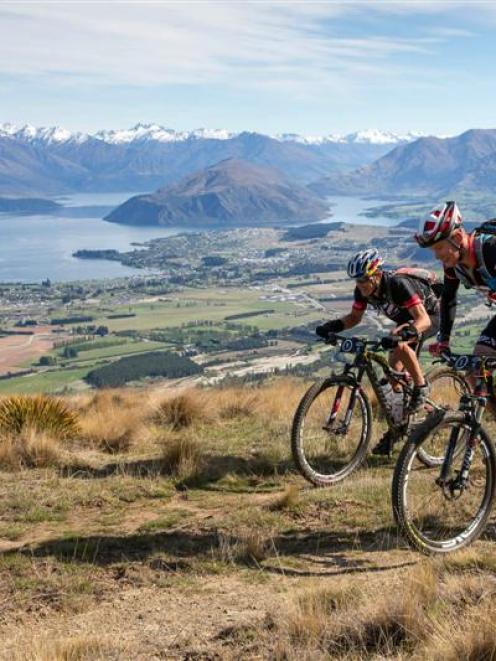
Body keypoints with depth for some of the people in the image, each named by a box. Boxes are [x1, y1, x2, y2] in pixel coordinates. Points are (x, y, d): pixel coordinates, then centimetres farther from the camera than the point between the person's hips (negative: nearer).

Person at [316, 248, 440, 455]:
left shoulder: (398, 284, -37)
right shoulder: (362, 290, -17)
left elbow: (423, 319, -43)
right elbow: (355, 317, -2)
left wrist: (405, 332, -62)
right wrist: (333, 326, -21)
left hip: (430, 316, -7)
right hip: (406, 320, 7)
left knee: (400, 345, -35)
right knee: (393, 370, -2)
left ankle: (421, 387, -12)